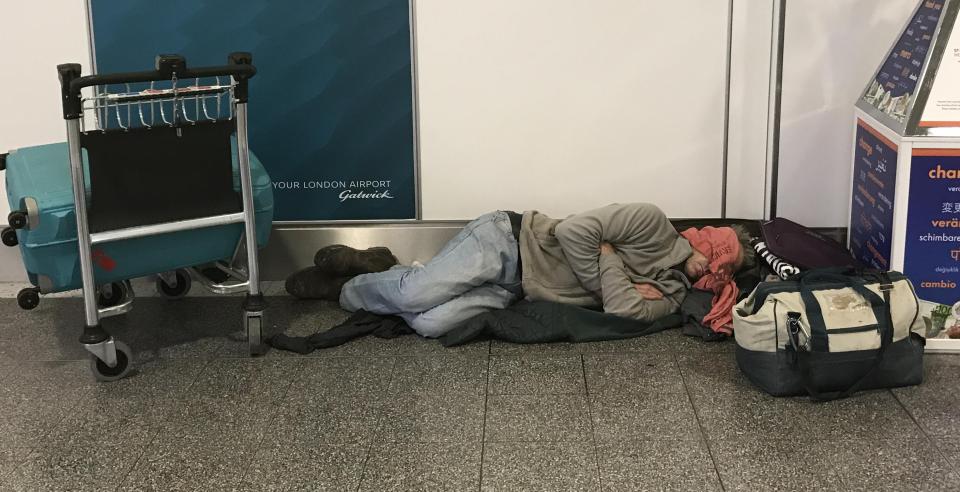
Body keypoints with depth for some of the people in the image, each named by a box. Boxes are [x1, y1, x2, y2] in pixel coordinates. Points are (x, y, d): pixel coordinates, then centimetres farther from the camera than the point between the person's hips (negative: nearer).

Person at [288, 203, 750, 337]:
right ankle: (361, 270, 11)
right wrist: (604, 283, -15)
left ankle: (349, 289, 9)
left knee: (430, 323, -18)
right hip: (509, 239, -4)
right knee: (416, 295, -22)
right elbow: (573, 231, -16)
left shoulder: (669, 295, 6)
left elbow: (623, 310, -12)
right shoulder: (653, 223, -10)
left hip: (512, 290, 4)